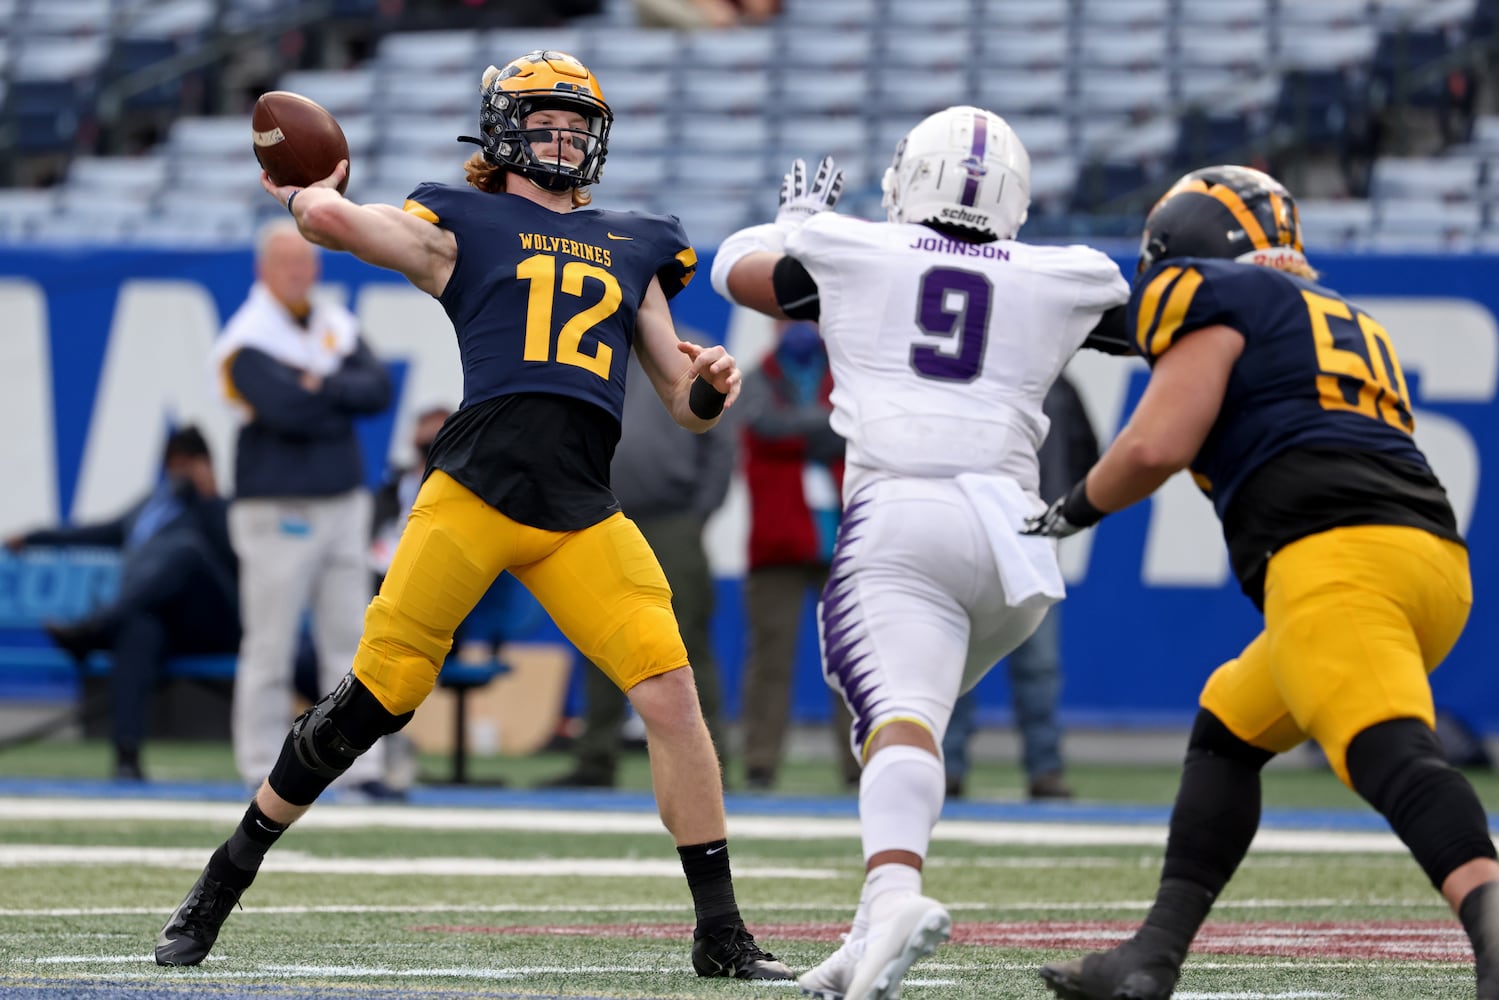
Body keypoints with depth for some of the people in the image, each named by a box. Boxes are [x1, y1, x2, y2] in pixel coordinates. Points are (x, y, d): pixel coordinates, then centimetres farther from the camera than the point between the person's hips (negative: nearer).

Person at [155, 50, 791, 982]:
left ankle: (721, 932, 1)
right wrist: (312, 185, 16)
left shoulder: (633, 248, 24)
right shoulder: (463, 227, 11)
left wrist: (709, 386, 3)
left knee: (671, 693, -9)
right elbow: (330, 217, -6)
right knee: (377, 697, -4)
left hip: (583, 516, 3)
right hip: (475, 488, -3)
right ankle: (223, 884, 13)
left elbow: (685, 404, 25)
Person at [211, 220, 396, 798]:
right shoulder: (248, 340, -8)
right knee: (271, 646, -4)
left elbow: (378, 388, 0)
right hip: (278, 508, -6)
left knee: (349, 639, 5)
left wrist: (322, 387, -14)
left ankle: (358, 763, 8)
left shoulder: (337, 326, 13)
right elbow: (286, 410, -22)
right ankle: (263, 767, 1)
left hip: (343, 503, 7)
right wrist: (345, 403, -7)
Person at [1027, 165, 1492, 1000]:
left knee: (1389, 751, -27)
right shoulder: (1346, 320, 33)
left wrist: (1076, 508, 17)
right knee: (1227, 733, 23)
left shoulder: (1216, 300, 9)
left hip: (1336, 556, -8)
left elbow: (1158, 446, 0)